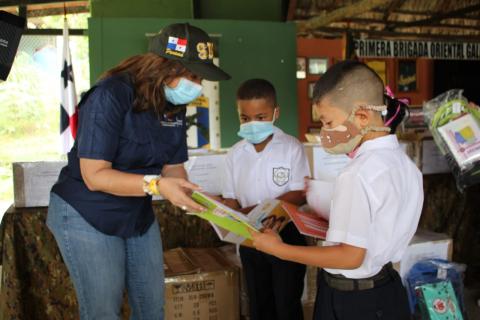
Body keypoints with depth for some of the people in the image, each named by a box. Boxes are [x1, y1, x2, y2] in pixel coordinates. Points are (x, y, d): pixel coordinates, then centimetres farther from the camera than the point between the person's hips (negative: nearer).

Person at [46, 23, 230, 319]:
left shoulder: (175, 106, -3)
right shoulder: (111, 96, -24)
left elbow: (173, 167, 2)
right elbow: (95, 176, -26)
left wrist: (191, 197, -17)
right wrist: (157, 185, -35)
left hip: (139, 215, 7)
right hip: (87, 216, -6)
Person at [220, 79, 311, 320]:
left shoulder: (292, 147, -11)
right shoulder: (235, 154, 1)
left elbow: (300, 195, -15)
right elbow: (231, 199, 4)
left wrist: (255, 209, -24)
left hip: (286, 236, -4)